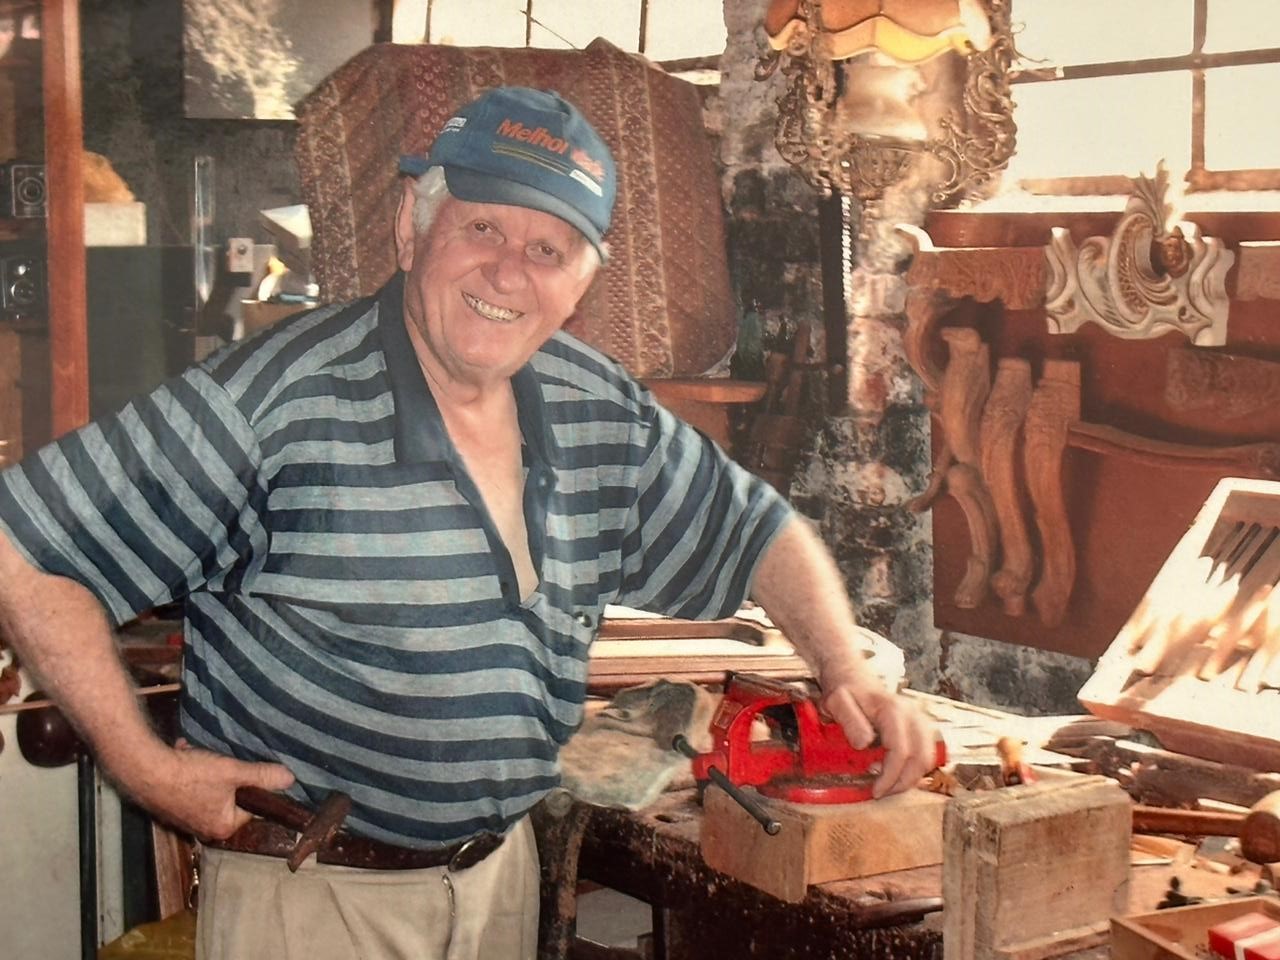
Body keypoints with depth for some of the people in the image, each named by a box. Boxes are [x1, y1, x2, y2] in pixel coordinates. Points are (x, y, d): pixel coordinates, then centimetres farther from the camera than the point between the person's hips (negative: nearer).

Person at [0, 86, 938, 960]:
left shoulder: (603, 414, -1)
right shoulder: (278, 401, -20)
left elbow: (760, 532, 13)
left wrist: (849, 673, -2)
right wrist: (146, 765, -17)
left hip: (501, 872, 6)